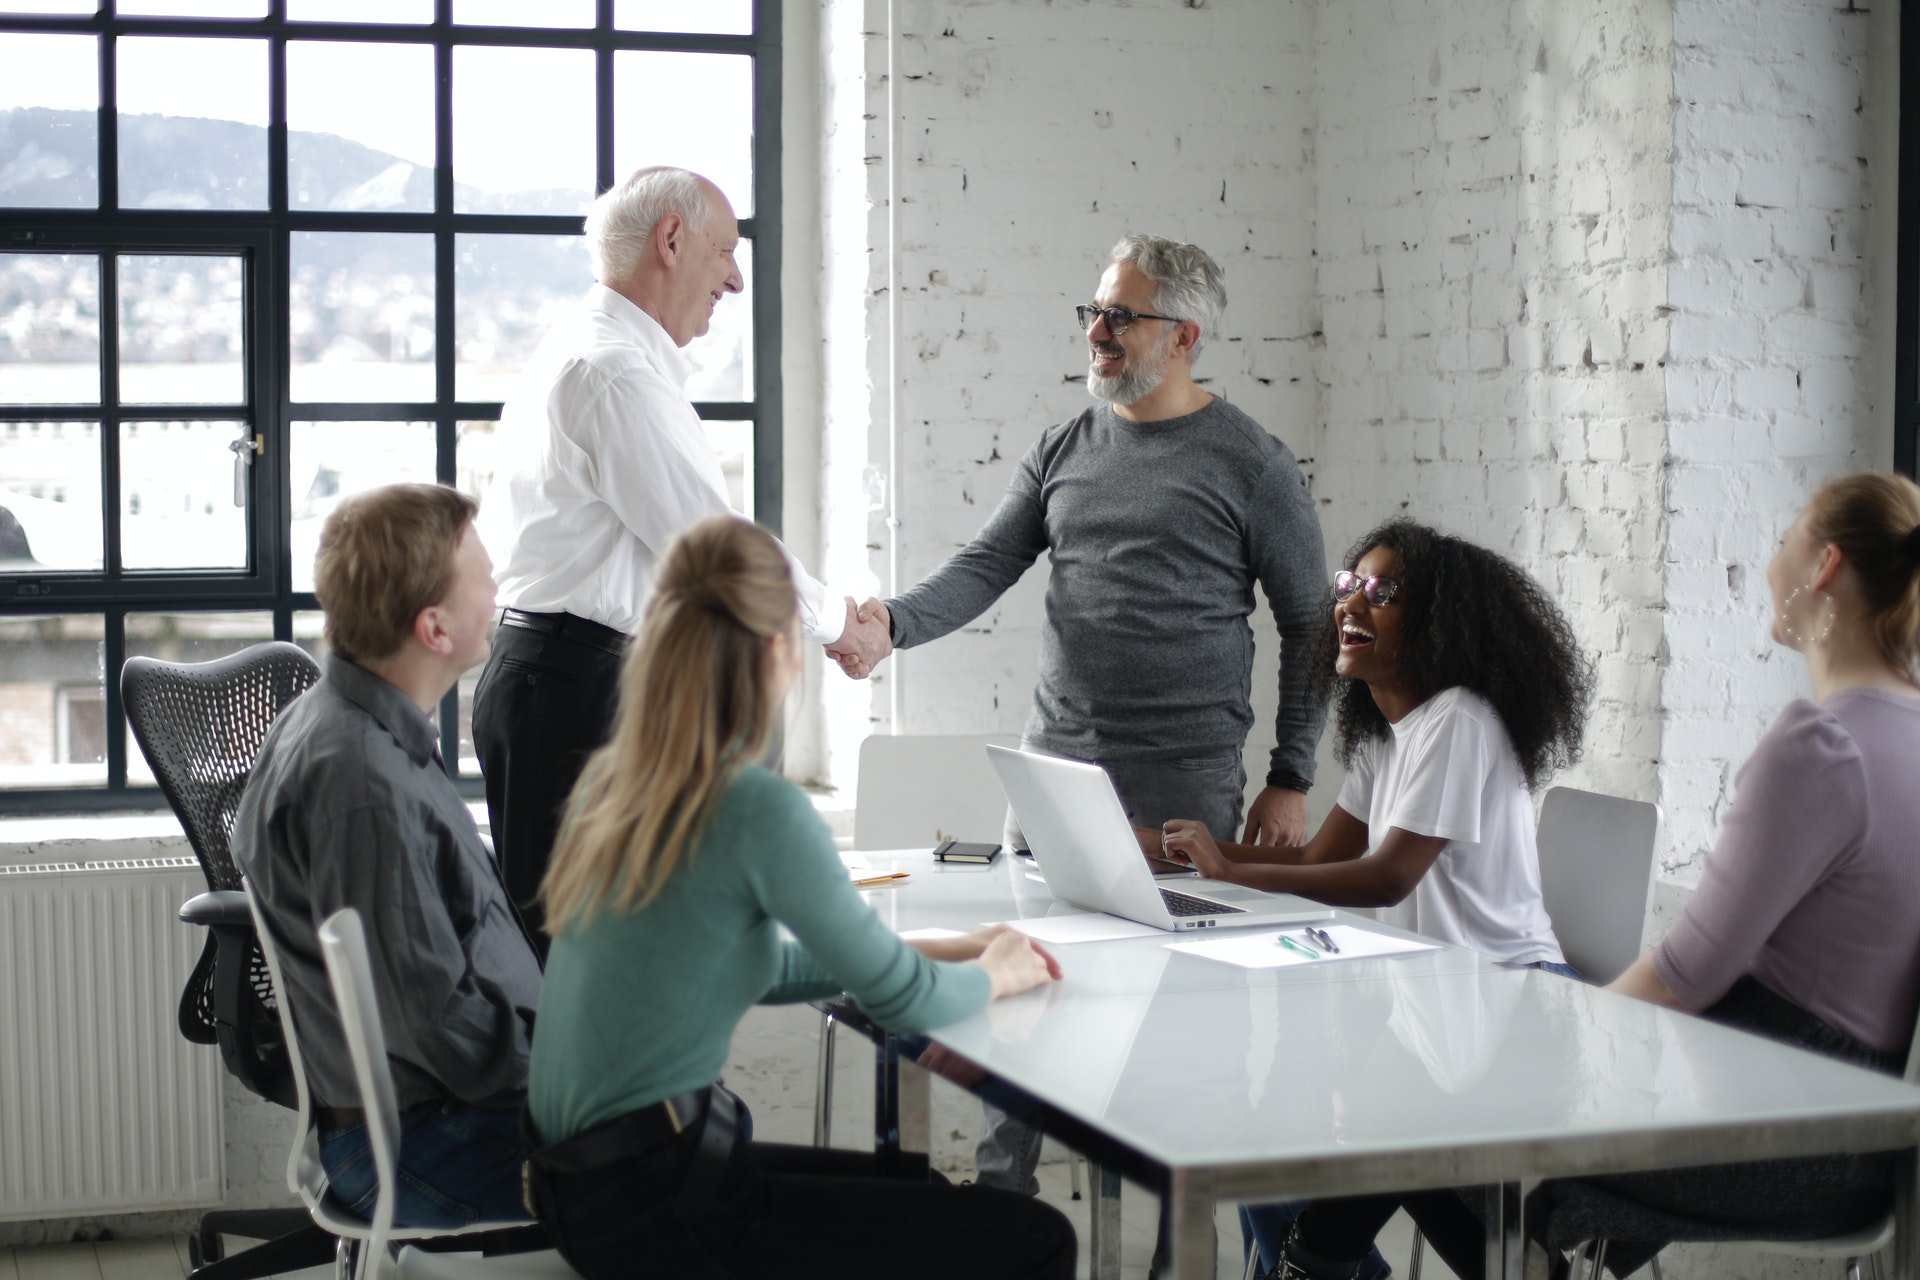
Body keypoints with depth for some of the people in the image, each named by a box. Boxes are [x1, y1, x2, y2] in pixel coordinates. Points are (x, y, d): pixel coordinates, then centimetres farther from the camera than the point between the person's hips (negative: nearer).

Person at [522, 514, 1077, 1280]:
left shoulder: (609, 781, 7)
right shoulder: (759, 809, -19)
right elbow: (903, 1000, -11)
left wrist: (938, 954, 20)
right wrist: (991, 975, 11)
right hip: (653, 1214, -9)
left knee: (914, 1190, 26)